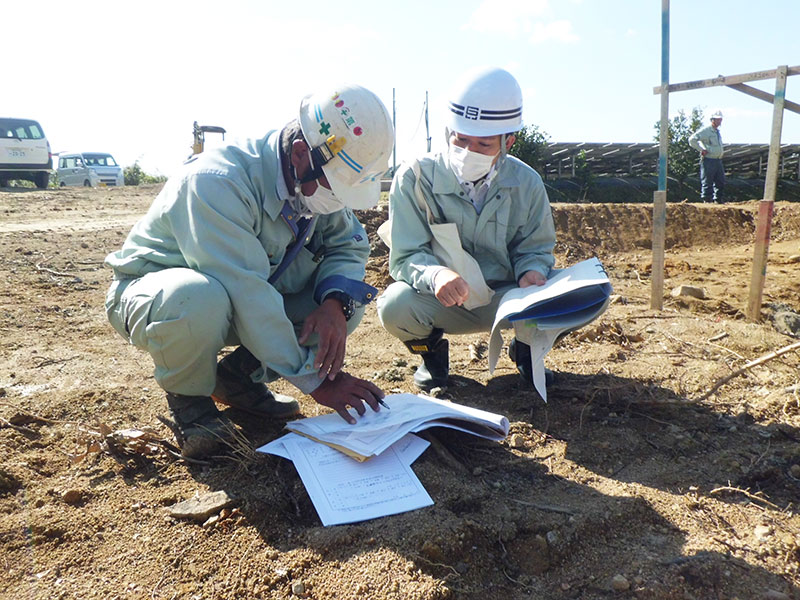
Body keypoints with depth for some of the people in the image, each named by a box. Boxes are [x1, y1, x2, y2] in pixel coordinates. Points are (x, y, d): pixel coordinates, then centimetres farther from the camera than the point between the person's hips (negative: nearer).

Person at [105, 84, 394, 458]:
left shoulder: (313, 179, -10)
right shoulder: (217, 184, -32)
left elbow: (349, 245, -2)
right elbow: (248, 296, -36)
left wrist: (335, 303, -25)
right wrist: (313, 380, -31)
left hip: (242, 302, 6)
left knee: (350, 298, -11)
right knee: (199, 298, -42)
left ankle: (238, 375, 4)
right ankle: (187, 397, -9)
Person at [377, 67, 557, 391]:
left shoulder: (526, 183, -8)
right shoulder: (415, 177, -16)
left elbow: (535, 248, 1)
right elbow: (406, 256, -18)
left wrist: (532, 272, -25)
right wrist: (435, 274, -42)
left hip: (505, 299, 2)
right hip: (440, 302, -2)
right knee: (395, 306, -35)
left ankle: (526, 345, 14)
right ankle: (432, 349, 4)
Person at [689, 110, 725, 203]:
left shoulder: (718, 132, 19)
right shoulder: (706, 131, -8)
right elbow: (692, 139, -19)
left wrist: (721, 152, 18)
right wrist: (701, 150, -17)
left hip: (718, 160, 9)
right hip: (708, 160, -8)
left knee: (720, 181, 9)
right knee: (707, 182, -4)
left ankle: (718, 199, 17)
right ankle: (705, 200, 2)